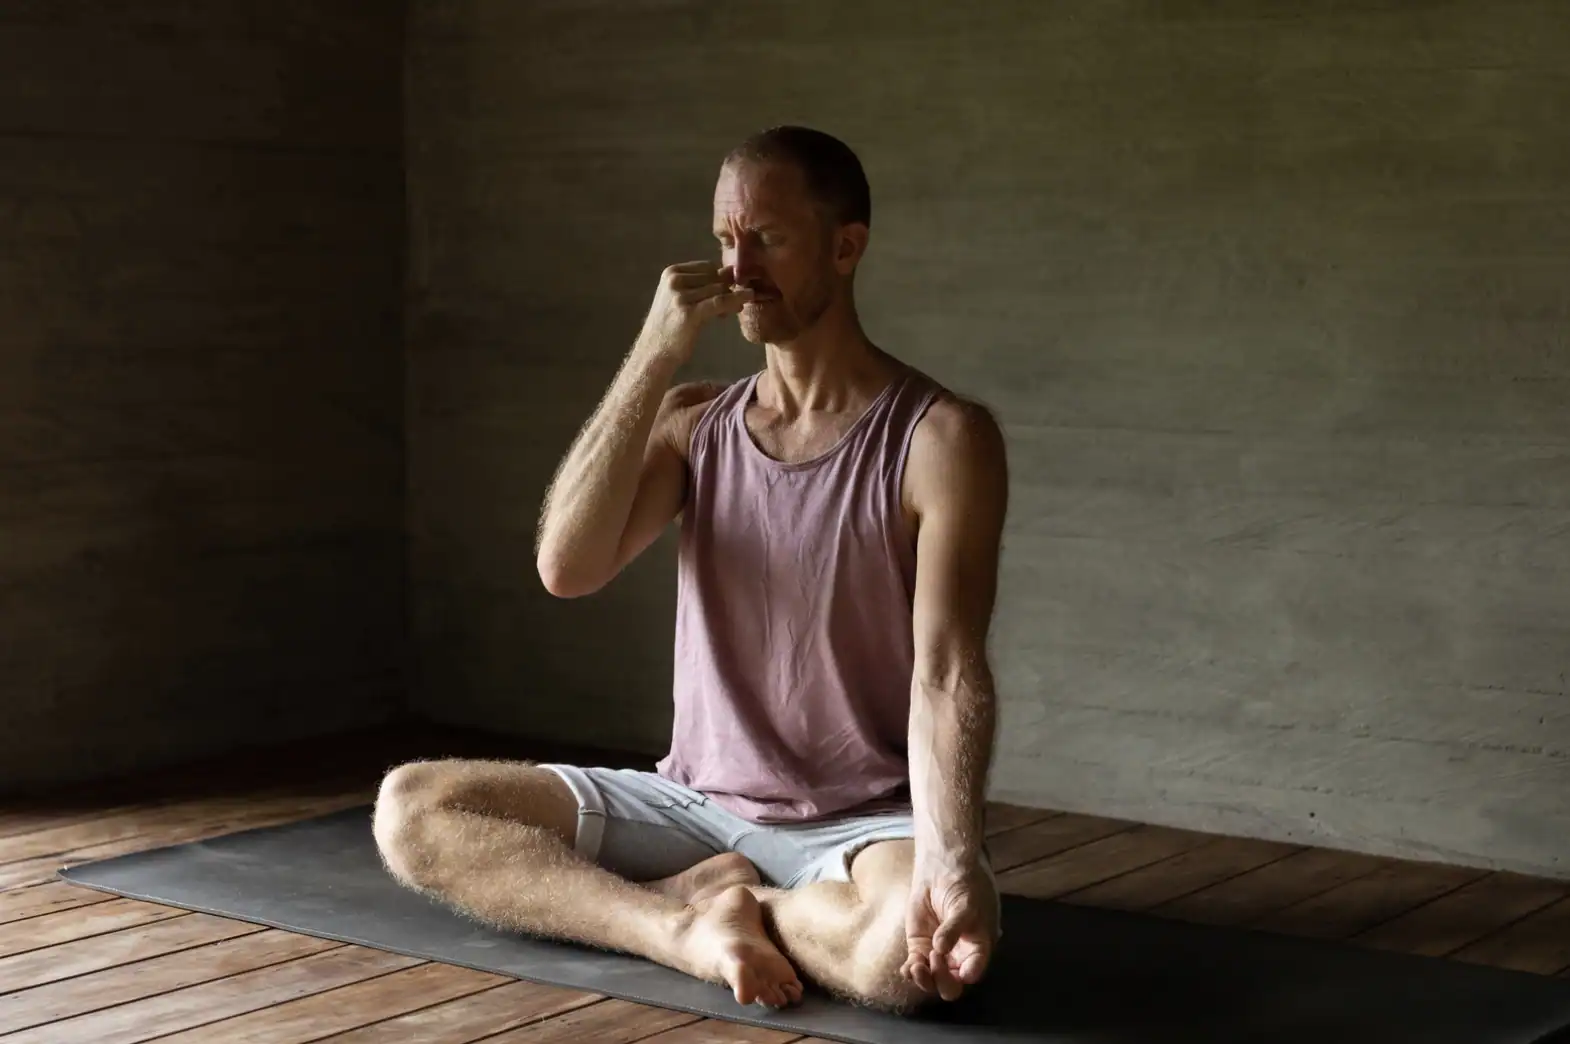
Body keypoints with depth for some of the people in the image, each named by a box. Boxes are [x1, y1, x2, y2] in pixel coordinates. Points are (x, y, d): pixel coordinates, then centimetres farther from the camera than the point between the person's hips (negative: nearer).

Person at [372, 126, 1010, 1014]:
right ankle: (689, 928, -18)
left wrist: (951, 860, -36)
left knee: (913, 948, -39)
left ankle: (708, 899, -9)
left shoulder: (943, 437, -9)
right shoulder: (691, 421, 7)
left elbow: (949, 674, -18)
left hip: (862, 826, -4)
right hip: (697, 808, 4)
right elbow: (568, 568, -10)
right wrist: (655, 356, -14)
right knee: (410, 808, -11)